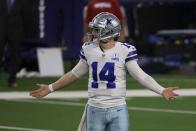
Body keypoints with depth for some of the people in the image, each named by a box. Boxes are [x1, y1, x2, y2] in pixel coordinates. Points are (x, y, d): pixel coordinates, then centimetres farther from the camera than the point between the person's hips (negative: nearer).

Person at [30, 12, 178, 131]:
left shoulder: (125, 51, -9)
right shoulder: (89, 49, 2)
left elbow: (141, 76, -11)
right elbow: (75, 74, 15)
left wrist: (161, 90, -24)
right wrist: (50, 88, 18)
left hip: (118, 111, -3)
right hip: (95, 110, 3)